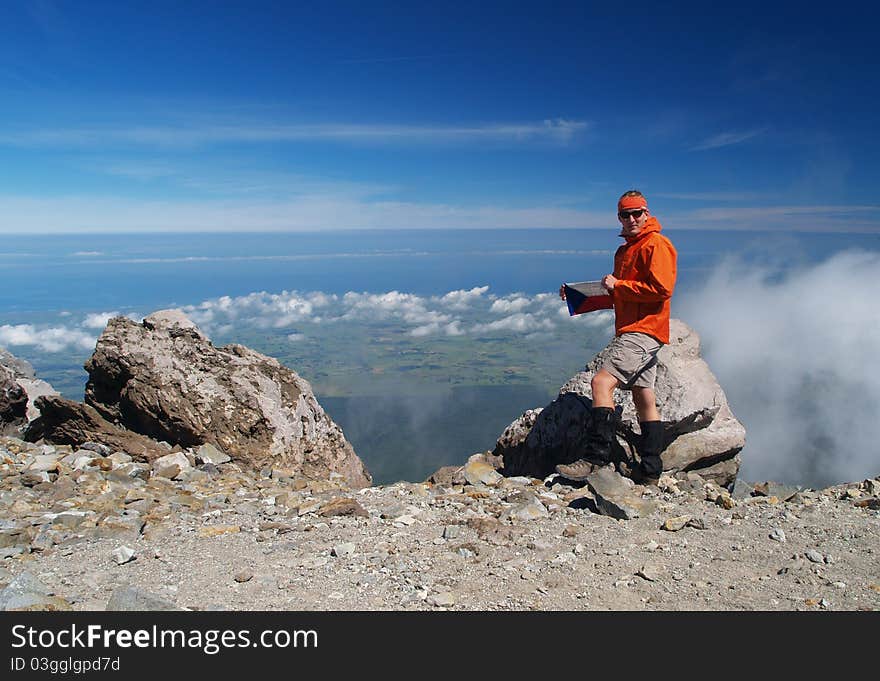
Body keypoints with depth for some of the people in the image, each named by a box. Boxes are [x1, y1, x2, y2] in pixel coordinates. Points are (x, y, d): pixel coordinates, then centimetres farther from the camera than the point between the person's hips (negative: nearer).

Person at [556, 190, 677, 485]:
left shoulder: (656, 245, -7)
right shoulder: (625, 250, 21)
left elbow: (661, 289, -19)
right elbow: (618, 296, 25)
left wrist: (618, 285, -14)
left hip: (643, 331, -10)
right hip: (632, 332, 10)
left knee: (602, 382, -21)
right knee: (644, 400, 11)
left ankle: (596, 458, -23)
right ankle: (650, 472, 17)